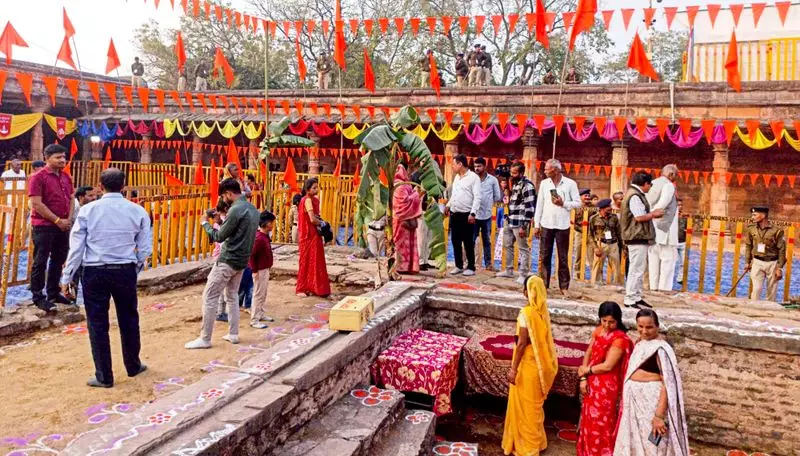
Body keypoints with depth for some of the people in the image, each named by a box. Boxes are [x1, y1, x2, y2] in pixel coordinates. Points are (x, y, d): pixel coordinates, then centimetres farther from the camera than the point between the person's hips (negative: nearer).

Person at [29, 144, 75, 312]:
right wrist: (57, 220, -15)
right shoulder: (38, 177, -11)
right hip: (44, 226, -7)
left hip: (63, 226, 7)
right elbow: (36, 204, -16)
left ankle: (53, 293, 25)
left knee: (58, 260, 14)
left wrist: (68, 219, 0)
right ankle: (38, 297, 7)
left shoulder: (66, 177, 11)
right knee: (40, 262, 0)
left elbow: (71, 199, 15)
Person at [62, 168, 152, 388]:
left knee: (98, 324, 8)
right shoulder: (137, 211, -1)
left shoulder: (88, 210, -5)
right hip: (125, 271, 2)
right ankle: (133, 366, 32)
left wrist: (68, 276, 6)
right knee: (129, 320, 17)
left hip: (94, 272, -1)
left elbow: (76, 246, -3)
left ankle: (104, 376, 15)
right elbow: (145, 247, 2)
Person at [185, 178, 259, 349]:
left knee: (209, 297, -2)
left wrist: (205, 223, 1)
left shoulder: (236, 209, -19)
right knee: (231, 297, 19)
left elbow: (219, 237, -14)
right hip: (241, 261, 9)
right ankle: (233, 334, 22)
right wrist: (220, 224, 15)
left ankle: (205, 339, 3)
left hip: (227, 261, -9)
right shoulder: (253, 209, 10)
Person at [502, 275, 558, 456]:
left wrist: (513, 368, -16)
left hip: (527, 365, -8)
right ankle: (536, 441, 34)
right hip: (540, 364, 8)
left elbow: (522, 343, -22)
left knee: (525, 406, 6)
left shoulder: (526, 313, -23)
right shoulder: (544, 311, 1)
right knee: (534, 404, 21)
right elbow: (543, 338, 9)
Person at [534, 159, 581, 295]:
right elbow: (539, 204, 7)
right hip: (546, 225, 2)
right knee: (544, 256, 4)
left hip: (562, 226, -2)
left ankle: (564, 286, 11)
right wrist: (536, 224, 5)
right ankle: (543, 284, 11)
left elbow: (577, 203, 0)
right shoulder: (544, 183, 6)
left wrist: (563, 203, -16)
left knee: (563, 258, 3)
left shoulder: (570, 184, -3)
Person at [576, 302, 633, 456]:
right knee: (590, 420, 18)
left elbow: (608, 366, -20)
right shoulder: (598, 331, 3)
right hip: (593, 384, 7)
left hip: (607, 387, -7)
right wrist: (583, 378, -3)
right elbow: (588, 354, 5)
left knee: (602, 423, 5)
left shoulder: (620, 339, -19)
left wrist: (586, 370, -8)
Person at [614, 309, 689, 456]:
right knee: (633, 442, 15)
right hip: (635, 401, 8)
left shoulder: (660, 349, -18)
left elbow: (668, 384, -23)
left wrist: (659, 415, -27)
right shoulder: (640, 343, 7)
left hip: (651, 401, -8)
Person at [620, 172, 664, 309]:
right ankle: (630, 299, -3)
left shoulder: (637, 195, 18)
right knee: (636, 269, -7)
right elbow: (639, 217, -22)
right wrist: (654, 214, -8)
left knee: (638, 269, 16)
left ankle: (636, 297, 22)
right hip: (637, 238, -11)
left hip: (639, 237, 11)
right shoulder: (635, 196, -15)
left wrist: (653, 214, 11)